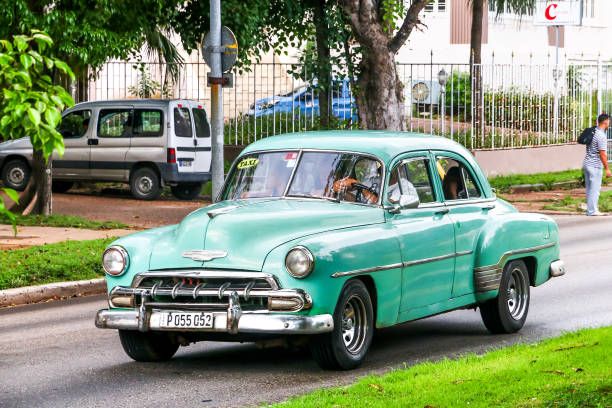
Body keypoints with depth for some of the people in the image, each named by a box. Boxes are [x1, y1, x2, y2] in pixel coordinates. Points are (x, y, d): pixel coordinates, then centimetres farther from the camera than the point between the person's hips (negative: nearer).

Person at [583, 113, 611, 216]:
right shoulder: (601, 136, -18)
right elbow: (602, 154, -19)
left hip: (587, 164, 9)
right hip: (595, 166, -9)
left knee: (589, 188, 13)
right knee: (595, 189, -2)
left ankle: (590, 210, 18)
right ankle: (592, 211, 0)